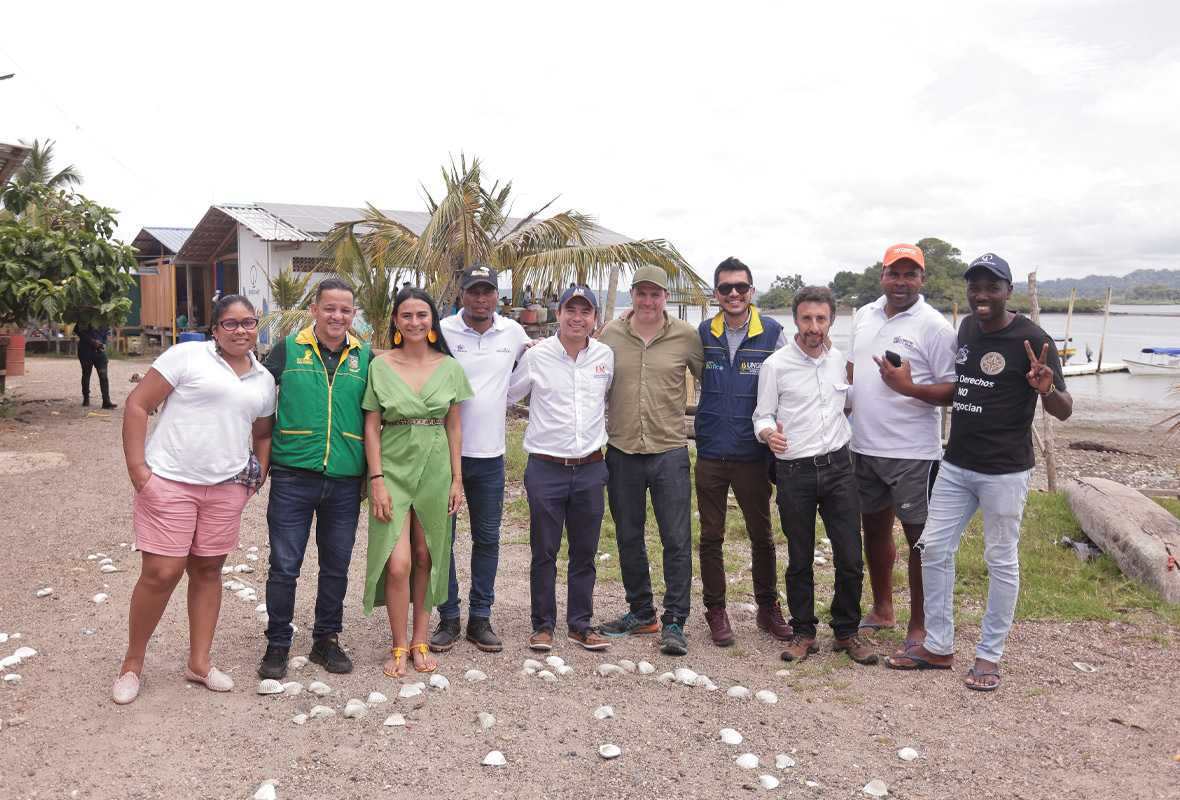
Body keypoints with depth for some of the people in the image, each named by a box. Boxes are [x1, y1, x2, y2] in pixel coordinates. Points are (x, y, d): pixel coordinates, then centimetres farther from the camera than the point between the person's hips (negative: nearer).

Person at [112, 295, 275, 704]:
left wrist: (259, 475, 10)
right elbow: (138, 404, -6)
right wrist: (137, 468, -10)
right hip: (169, 483, -4)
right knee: (161, 573, -4)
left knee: (208, 570, 11)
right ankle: (132, 663, 17)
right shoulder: (187, 356, -4)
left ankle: (199, 662, 25)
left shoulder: (264, 379, 13)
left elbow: (263, 433, 24)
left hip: (226, 486, 5)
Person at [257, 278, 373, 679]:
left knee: (336, 567, 12)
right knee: (284, 566, 4)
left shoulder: (365, 357, 6)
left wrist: (370, 472, 10)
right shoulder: (288, 349, 1)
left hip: (345, 482, 2)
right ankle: (277, 644, 21)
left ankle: (327, 640, 28)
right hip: (293, 477, -2)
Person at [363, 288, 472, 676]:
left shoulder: (449, 367, 4)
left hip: (435, 469, 2)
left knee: (427, 558, 9)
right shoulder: (380, 366, -2)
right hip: (394, 468, -2)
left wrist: (457, 478, 4)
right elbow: (371, 427, -2)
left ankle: (420, 640, 25)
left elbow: (454, 426, 8)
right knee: (398, 563, -7)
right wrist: (377, 480, -8)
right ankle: (399, 646, 12)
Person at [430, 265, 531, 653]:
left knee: (488, 539, 8)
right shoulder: (442, 331, -5)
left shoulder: (513, 332, 5)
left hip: (490, 454, 3)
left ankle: (480, 618, 20)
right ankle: (448, 618, 17)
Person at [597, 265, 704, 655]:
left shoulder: (685, 335, 0)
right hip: (621, 451, 2)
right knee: (628, 538, 12)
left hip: (670, 451, -2)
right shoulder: (610, 334, 3)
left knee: (677, 540, -2)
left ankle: (674, 622, 10)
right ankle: (642, 612, 28)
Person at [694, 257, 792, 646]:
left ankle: (768, 608, 28)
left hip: (753, 453, -1)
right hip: (710, 452, 2)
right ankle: (715, 610, 22)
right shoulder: (702, 334, 3)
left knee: (762, 535, 11)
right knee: (711, 536, 8)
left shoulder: (773, 333, -3)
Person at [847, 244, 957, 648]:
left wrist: (911, 388, -26)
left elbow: (955, 389, -12)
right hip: (864, 446, 6)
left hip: (913, 452, -6)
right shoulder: (864, 316, 10)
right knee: (875, 527, 17)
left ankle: (919, 625, 17)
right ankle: (882, 610, 34)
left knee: (919, 536, 3)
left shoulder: (934, 326, -9)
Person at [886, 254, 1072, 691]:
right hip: (956, 464, 7)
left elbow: (1064, 411, -14)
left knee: (1002, 561, 6)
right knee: (933, 548, 8)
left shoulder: (1032, 340, -12)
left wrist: (1047, 388, -34)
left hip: (1005, 471, -6)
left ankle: (989, 655, 21)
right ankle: (938, 647, 21)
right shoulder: (967, 327, 8)